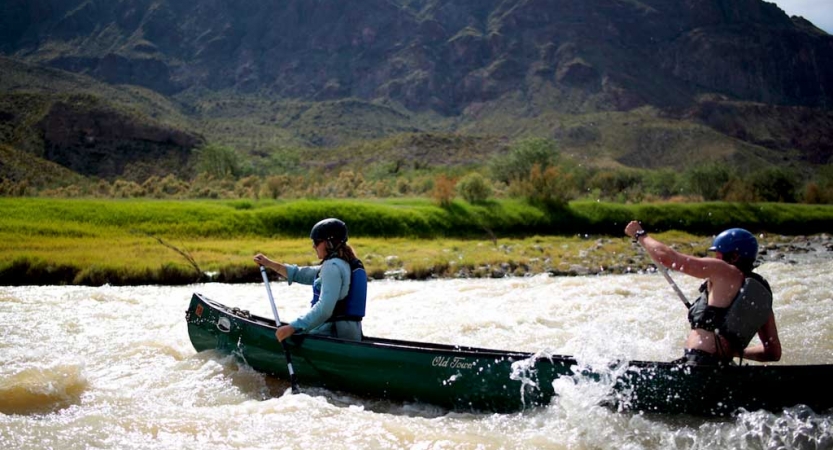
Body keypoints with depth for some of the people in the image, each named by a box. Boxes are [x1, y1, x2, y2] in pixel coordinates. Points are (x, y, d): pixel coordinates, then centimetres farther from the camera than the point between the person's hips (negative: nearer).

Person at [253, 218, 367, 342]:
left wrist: (293, 328, -28)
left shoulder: (332, 266, -15)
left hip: (333, 336, -10)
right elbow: (302, 274, 25)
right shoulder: (345, 264, 16)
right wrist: (269, 264, 23)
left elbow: (324, 309, -26)